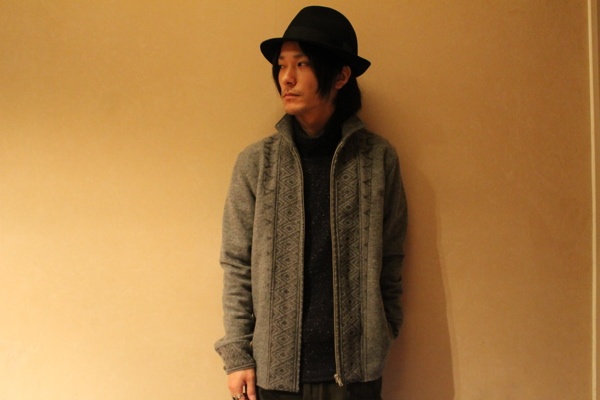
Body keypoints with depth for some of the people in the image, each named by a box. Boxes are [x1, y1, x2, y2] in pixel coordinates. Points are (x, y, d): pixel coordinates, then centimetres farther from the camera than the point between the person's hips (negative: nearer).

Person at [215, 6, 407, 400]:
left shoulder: (377, 157, -2)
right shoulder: (256, 162, -2)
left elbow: (390, 260, 4)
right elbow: (237, 266, 0)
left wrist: (385, 336, 1)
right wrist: (236, 355, -2)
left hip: (356, 368, 0)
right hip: (275, 368, 0)